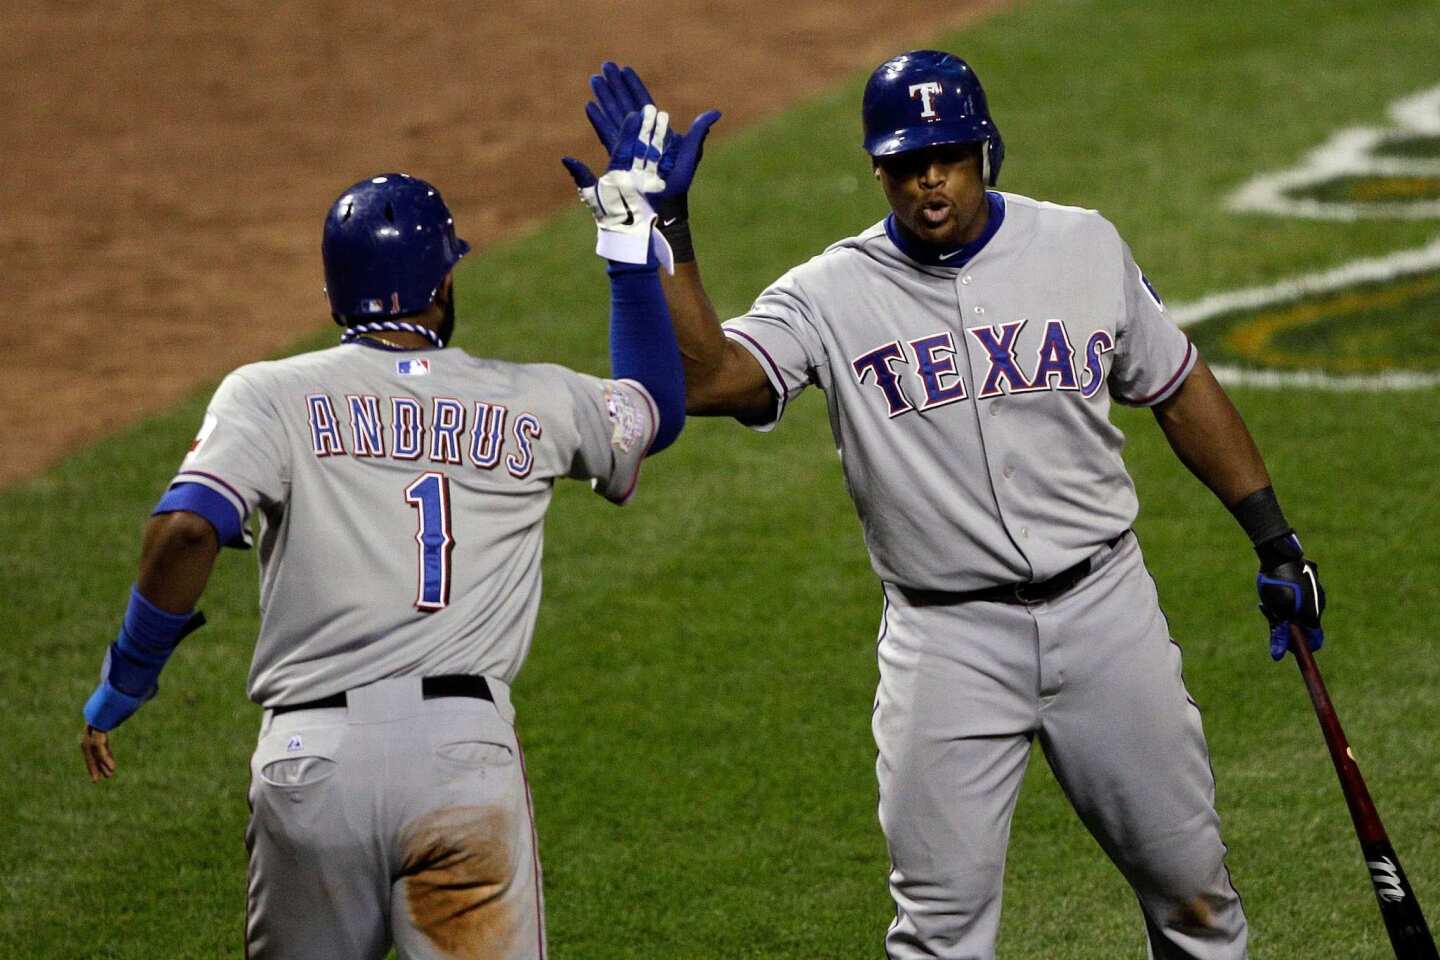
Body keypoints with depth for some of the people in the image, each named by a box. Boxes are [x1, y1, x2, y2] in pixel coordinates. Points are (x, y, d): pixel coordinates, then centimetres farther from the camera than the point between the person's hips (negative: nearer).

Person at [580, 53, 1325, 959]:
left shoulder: (1084, 246, 1)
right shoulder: (832, 295, -6)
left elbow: (1182, 391, 12)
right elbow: (703, 376, -21)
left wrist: (1276, 541, 12)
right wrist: (668, 225, -29)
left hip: (1104, 609, 2)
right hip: (947, 639, -2)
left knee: (1190, 883, 10)